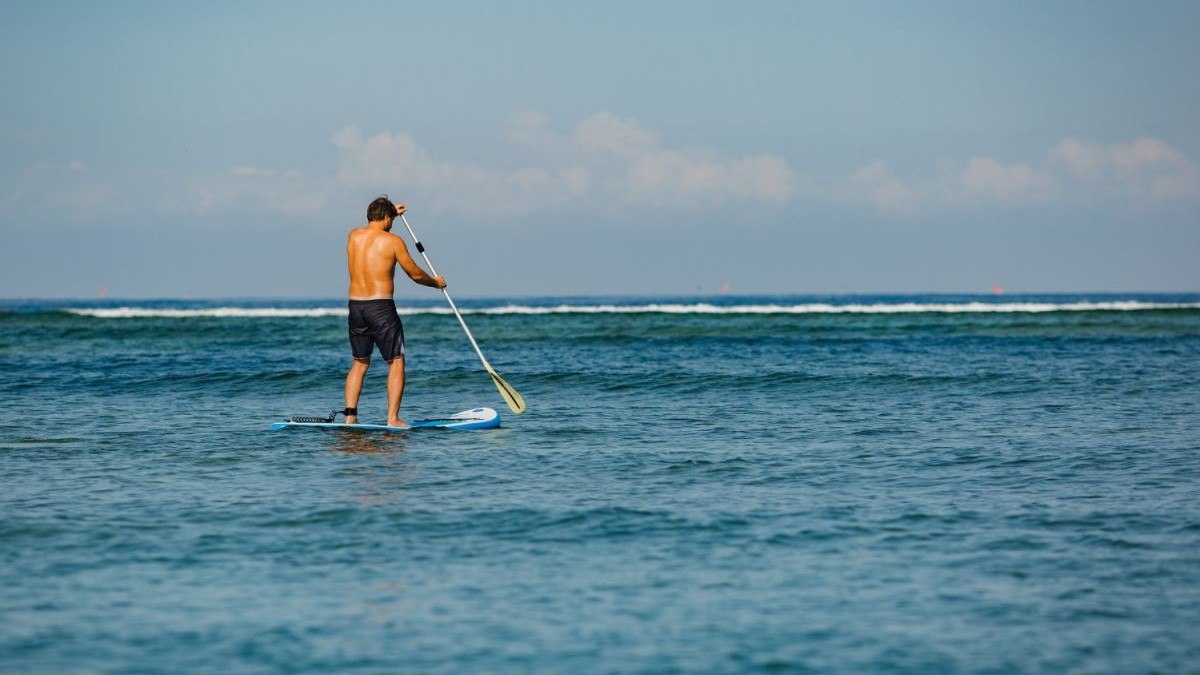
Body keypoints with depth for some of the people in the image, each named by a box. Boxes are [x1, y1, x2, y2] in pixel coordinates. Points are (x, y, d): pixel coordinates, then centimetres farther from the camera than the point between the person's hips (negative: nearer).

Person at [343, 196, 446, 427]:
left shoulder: (353, 236, 7)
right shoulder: (393, 241, -7)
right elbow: (415, 274, 1)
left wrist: (391, 212, 47)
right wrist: (436, 282, 21)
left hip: (356, 306, 5)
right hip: (381, 307, -5)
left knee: (359, 363, 16)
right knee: (396, 363, 3)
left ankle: (350, 415, 6)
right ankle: (393, 418, -5)